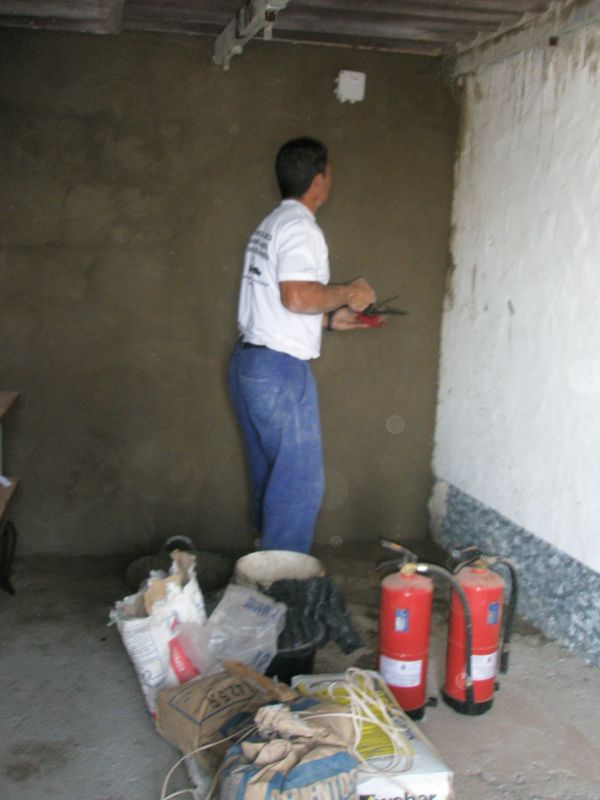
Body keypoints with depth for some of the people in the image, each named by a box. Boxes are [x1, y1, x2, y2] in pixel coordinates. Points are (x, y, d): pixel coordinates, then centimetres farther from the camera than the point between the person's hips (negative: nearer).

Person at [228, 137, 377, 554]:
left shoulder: (270, 225, 18)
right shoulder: (300, 226, -13)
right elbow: (297, 296, -27)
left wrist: (329, 319, 18)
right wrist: (347, 293, -11)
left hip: (249, 361, 10)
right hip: (280, 368, -10)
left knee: (270, 477, 17)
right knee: (301, 481, -2)